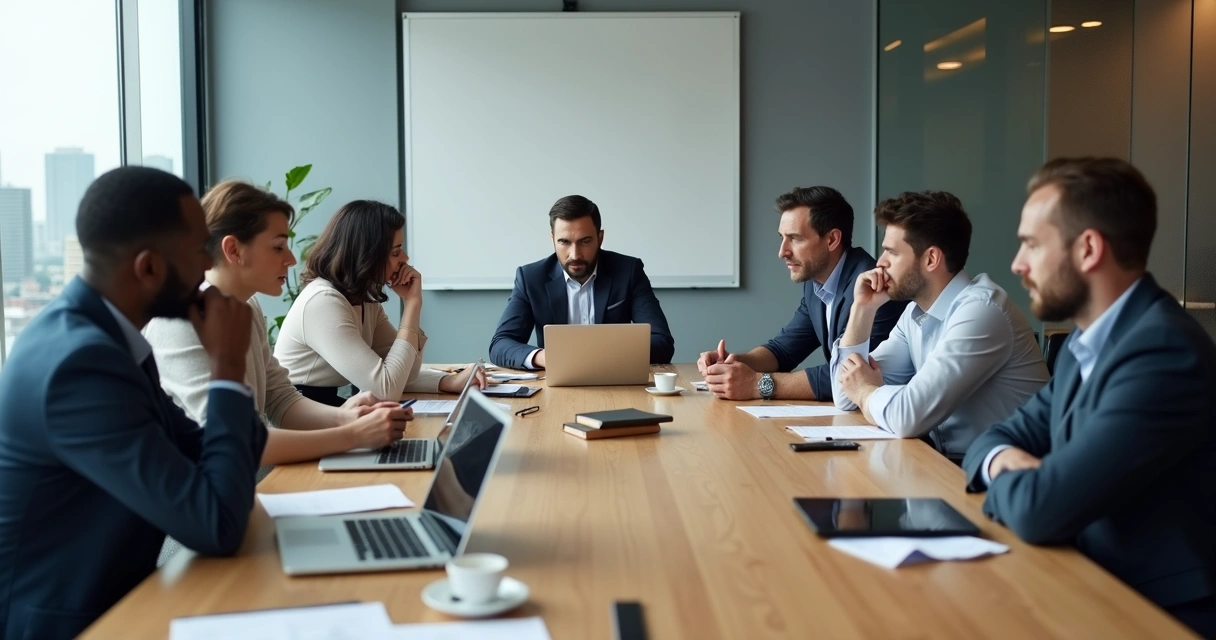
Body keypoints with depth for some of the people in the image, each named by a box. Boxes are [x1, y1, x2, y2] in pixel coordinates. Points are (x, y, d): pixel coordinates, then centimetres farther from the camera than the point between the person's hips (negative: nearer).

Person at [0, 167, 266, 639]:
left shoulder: (96, 330, 2)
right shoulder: (81, 360, -26)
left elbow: (195, 456, 8)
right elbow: (216, 526, -26)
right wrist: (228, 368, -17)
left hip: (105, 600, 8)